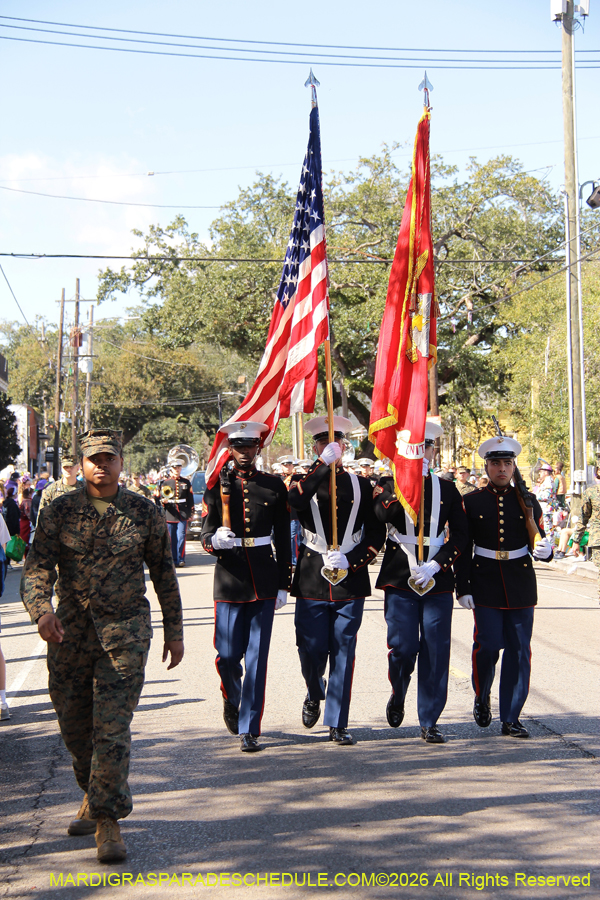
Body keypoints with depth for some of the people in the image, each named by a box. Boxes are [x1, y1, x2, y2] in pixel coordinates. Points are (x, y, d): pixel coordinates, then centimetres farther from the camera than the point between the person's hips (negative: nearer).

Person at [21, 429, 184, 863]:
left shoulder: (145, 512, 1)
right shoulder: (59, 511, 1)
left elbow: (164, 573, 9)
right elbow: (37, 567, -8)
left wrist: (174, 631, 11)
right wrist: (42, 609, -28)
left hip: (125, 633, -2)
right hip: (70, 632, 2)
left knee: (112, 728, -10)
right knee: (75, 727, 13)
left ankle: (108, 819, 0)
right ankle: (95, 793, 38)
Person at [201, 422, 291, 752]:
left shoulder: (274, 486, 5)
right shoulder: (217, 486, 3)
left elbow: (283, 539, 8)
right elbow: (206, 536, 1)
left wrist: (283, 585, 4)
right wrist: (216, 540, -23)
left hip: (264, 582, 0)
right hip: (229, 580, 0)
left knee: (257, 656, -1)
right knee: (227, 655, 1)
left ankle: (249, 729, 5)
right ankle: (231, 699, 34)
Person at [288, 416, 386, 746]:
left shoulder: (361, 485, 9)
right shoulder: (305, 481, 5)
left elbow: (377, 533, 7)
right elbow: (294, 500, -21)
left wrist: (351, 560, -8)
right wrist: (324, 464, -22)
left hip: (351, 580, 1)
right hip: (312, 579, -1)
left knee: (343, 653, 2)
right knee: (311, 650, -1)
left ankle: (338, 724, 11)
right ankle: (314, 695, 31)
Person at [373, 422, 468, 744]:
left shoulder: (447, 490, 9)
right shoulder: (389, 484, 5)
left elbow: (460, 536, 4)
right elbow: (383, 514, -17)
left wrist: (434, 566, -9)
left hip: (437, 580, 1)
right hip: (399, 579, -1)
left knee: (435, 651, -1)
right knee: (402, 648, -6)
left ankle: (430, 721, 8)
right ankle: (398, 694, 26)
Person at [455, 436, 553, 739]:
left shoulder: (527, 501, 7)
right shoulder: (471, 502, 3)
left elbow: (538, 542, 7)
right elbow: (462, 550, 3)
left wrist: (544, 550, -17)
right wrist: (462, 588, -3)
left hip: (520, 584, 2)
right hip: (485, 584, -1)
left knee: (519, 650, 0)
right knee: (487, 645, -8)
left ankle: (511, 718, 8)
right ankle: (482, 697, 21)